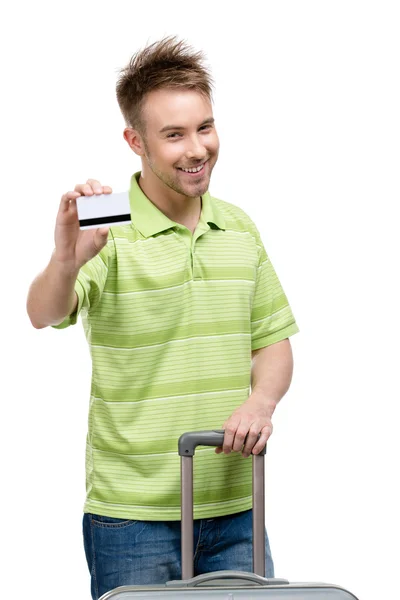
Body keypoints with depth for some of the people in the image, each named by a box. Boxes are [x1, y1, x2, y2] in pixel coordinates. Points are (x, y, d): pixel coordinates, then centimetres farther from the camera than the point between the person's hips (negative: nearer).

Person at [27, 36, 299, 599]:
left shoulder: (239, 229, 9)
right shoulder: (110, 233, -9)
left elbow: (273, 341, 14)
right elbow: (45, 314, -25)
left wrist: (260, 402, -7)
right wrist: (67, 259, -46)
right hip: (133, 513, -5)